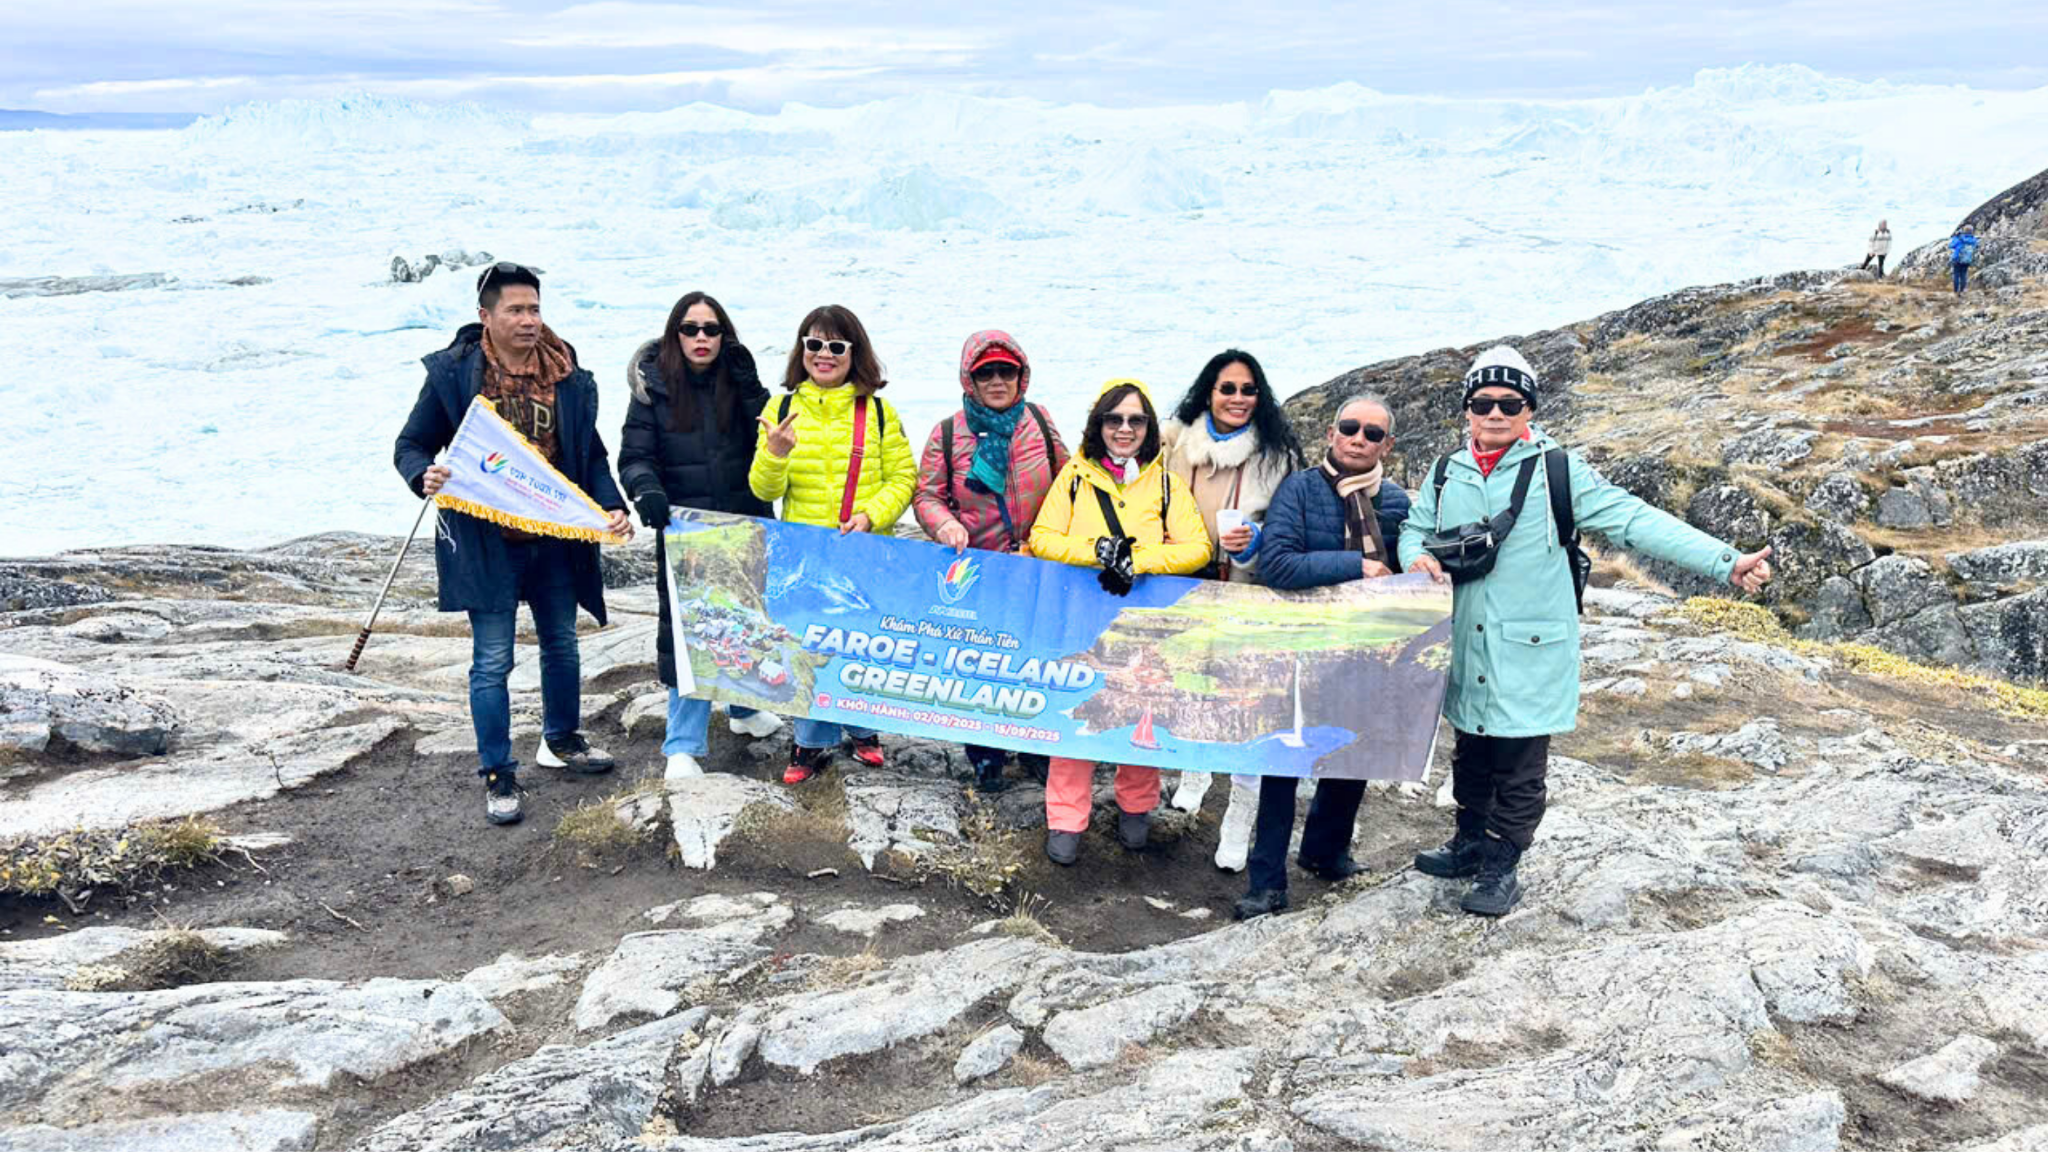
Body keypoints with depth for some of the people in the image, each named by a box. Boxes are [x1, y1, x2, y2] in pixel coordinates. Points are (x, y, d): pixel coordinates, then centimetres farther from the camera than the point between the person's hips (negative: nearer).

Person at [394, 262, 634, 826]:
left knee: (562, 645, 19)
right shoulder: (453, 374, -6)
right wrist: (425, 475, -22)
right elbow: (411, 446, 0)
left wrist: (612, 507, -8)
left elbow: (591, 455, 8)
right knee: (492, 661, 1)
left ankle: (561, 739, 41)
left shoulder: (569, 378, 2)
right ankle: (498, 775, 14)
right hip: (485, 541, -3)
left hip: (556, 540, 4)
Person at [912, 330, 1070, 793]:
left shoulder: (1040, 421, 3)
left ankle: (1036, 747, 32)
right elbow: (927, 495, 1)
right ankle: (986, 758, 25)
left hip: (1041, 570, 2)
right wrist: (944, 524, -19)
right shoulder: (947, 434, -2)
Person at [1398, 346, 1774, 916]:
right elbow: (1415, 527, 17)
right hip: (1465, 655, 4)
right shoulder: (1447, 474, 5)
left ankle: (1501, 868, 23)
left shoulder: (1557, 470, -8)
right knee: (1471, 759, 20)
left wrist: (1725, 561, -20)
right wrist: (1418, 557, -9)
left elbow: (1637, 521, -12)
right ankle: (1470, 845, 39)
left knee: (1519, 772, 6)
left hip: (1528, 655, -4)